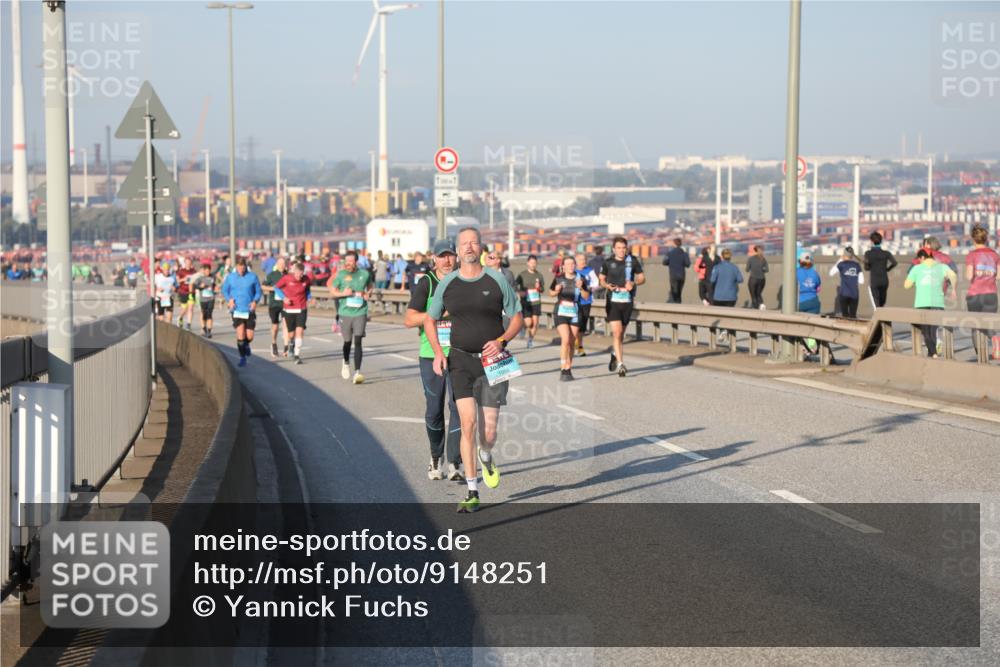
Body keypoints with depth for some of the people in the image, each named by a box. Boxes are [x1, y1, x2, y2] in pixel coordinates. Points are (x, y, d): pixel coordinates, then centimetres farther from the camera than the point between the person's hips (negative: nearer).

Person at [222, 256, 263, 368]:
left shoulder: (253, 277, -1)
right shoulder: (230, 277, 1)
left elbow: (258, 291, 7)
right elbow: (224, 290, 12)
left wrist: (255, 301, -11)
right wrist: (229, 299, -6)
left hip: (250, 310, 0)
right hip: (237, 310, 0)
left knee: (249, 336, 2)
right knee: (240, 334, -12)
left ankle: (246, 345, 38)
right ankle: (242, 357, 3)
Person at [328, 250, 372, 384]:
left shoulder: (365, 274, 3)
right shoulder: (341, 275, 0)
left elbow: (370, 287, 21)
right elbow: (332, 292, 5)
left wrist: (368, 294, -1)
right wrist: (343, 293, -13)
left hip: (360, 312, -1)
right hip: (345, 312, 1)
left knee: (358, 342, -12)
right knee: (347, 342, 11)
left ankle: (357, 372, -15)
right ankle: (346, 363, 41)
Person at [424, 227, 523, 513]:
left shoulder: (497, 280, -1)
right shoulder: (447, 283, 4)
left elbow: (517, 318, 6)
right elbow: (430, 319, 16)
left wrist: (501, 341, -12)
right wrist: (438, 352, 0)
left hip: (493, 362, -1)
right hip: (461, 360, 1)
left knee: (488, 431, -3)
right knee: (468, 423, -11)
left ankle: (486, 457, 36)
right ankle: (472, 493, -5)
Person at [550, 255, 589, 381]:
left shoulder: (580, 278, 1)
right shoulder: (558, 279, 0)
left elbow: (586, 296, 1)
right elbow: (551, 293, 13)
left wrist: (581, 288, -17)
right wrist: (556, 291, -8)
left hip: (575, 314, 2)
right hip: (561, 313, -2)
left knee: (572, 343, 7)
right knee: (565, 340, -16)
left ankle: (568, 369, 19)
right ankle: (563, 370, -12)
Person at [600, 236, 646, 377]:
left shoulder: (633, 261, 1)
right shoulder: (608, 262, 1)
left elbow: (642, 278, 8)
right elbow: (602, 279, 14)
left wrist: (634, 283, -13)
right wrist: (607, 285, -9)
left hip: (627, 301, 2)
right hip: (613, 301, -2)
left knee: (621, 333, 13)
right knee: (617, 331, -14)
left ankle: (614, 353, 41)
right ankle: (620, 364, -16)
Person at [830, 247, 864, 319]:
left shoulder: (842, 264, -1)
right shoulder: (857, 265, 6)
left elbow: (831, 273, 12)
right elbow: (861, 281, 5)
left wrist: (839, 261, 14)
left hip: (844, 293, -2)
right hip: (854, 294, 2)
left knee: (845, 316, 4)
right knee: (853, 316, 5)